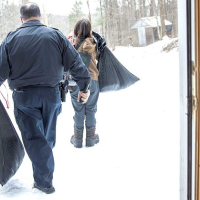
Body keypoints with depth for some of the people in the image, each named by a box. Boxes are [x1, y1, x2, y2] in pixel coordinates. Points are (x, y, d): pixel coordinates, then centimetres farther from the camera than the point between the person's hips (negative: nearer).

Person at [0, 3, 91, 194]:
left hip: (24, 96, -2)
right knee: (47, 135, 19)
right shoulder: (56, 35, 0)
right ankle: (43, 176, 35)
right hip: (51, 94, 3)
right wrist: (83, 86, 6)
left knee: (34, 138, 5)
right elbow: (75, 63, -2)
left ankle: (44, 181, 6)